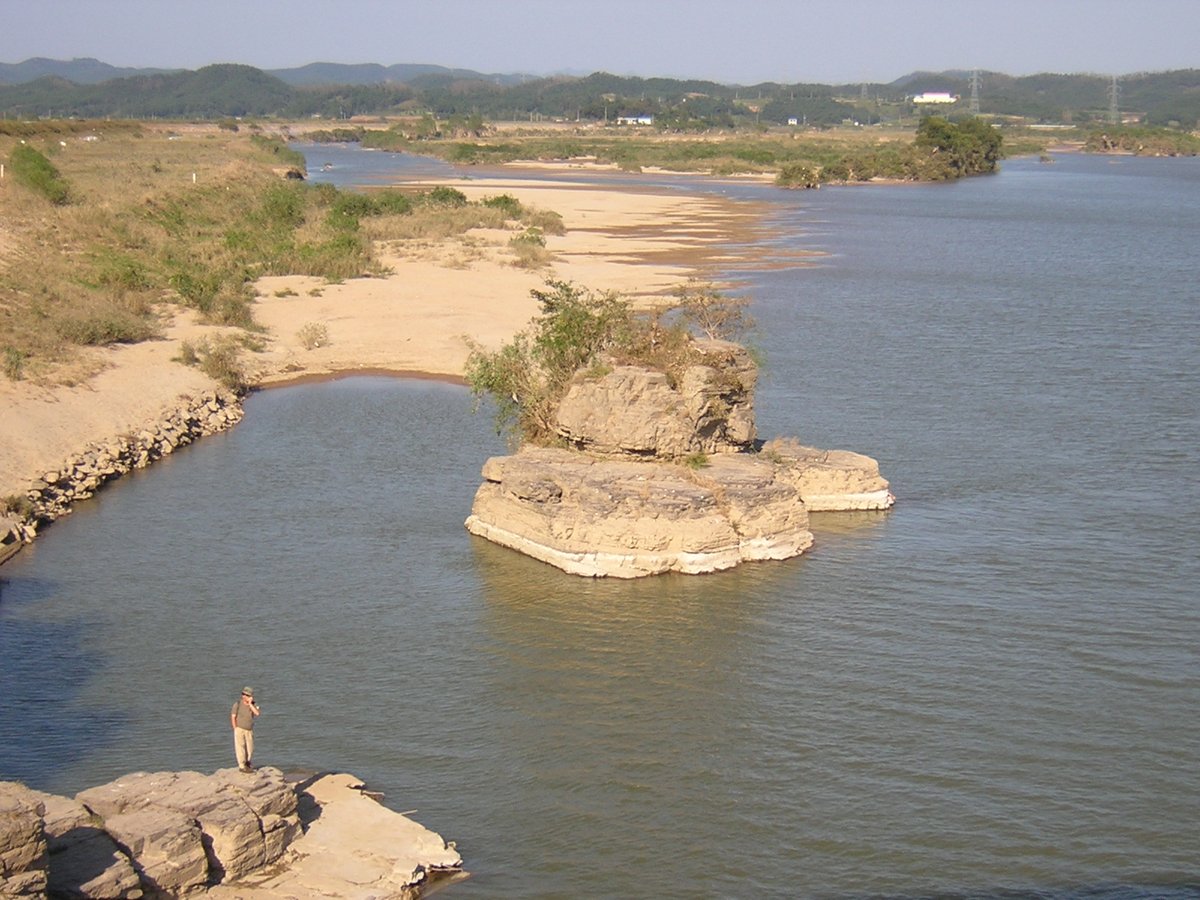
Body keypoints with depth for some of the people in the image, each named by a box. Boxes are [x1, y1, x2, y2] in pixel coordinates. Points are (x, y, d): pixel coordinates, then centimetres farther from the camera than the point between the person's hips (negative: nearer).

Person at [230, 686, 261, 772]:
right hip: (239, 729, -4)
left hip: (249, 730, 4)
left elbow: (257, 713, -18)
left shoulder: (252, 705, 0)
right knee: (240, 748, -7)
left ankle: (249, 766, 15)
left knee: (250, 749, 3)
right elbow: (233, 717, -6)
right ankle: (242, 766, -6)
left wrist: (250, 704, -19)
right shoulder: (237, 704, -8)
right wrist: (235, 729, -11)